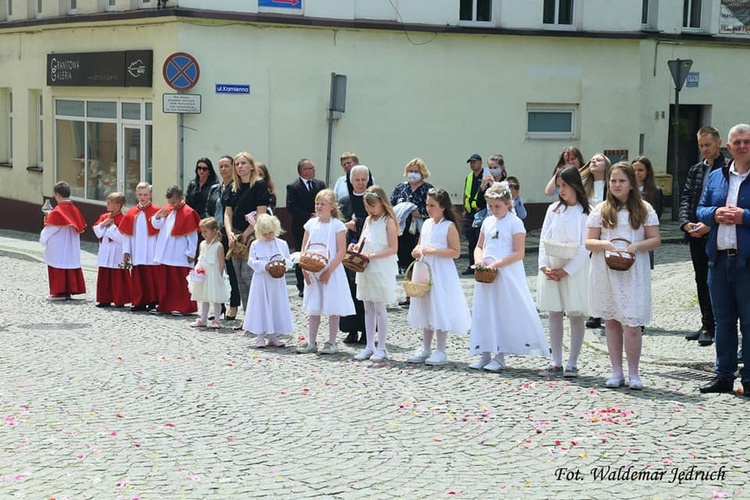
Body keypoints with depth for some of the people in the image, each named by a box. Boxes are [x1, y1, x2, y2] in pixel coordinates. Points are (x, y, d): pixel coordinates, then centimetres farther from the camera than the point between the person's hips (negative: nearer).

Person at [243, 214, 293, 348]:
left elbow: (289, 261, 7)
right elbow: (251, 261, -4)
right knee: (261, 306, -1)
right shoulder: (255, 245, 0)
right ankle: (260, 337, 6)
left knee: (277, 306, 5)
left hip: (277, 281, 2)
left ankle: (273, 336, 14)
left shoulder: (282, 244, 7)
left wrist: (284, 262, -16)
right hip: (261, 280, -2)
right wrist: (265, 265, -19)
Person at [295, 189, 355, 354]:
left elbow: (342, 251, -12)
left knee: (332, 307, 1)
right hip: (313, 273, 5)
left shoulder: (337, 225, -7)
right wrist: (304, 268, -3)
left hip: (331, 272, -5)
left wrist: (329, 271, -16)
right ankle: (311, 342, 17)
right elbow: (304, 249, 9)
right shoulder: (311, 224, 6)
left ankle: (332, 343, 10)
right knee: (313, 308, 10)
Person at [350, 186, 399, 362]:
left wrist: (372, 255, -20)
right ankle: (369, 346, 15)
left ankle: (381, 347, 5)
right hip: (366, 269, 7)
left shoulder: (388, 221, -9)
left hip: (382, 270, -7)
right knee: (368, 308, 9)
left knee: (379, 308, -3)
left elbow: (393, 248, -14)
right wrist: (356, 247, -6)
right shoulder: (368, 220, 13)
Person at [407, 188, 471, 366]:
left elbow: (456, 252, -15)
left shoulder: (449, 226, -10)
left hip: (442, 274, -7)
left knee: (441, 311, -3)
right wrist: (417, 251, 0)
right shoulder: (427, 224, 10)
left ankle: (441, 351, 5)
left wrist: (434, 251, -21)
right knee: (426, 309, 12)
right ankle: (426, 349, 22)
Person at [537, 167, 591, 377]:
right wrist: (544, 266, -7)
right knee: (554, 314, 6)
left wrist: (566, 270, -14)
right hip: (551, 269, 5)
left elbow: (585, 246, -9)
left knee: (575, 316, 0)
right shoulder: (553, 209, 10)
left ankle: (572, 363, 6)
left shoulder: (585, 212, -5)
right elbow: (544, 238, 7)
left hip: (574, 270, -4)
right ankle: (556, 362, 11)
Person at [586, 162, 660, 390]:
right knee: (611, 322, 7)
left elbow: (655, 240, 2)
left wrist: (635, 246, -16)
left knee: (632, 325, -7)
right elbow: (589, 242, 4)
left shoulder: (644, 209, 4)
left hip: (633, 274, -2)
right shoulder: (601, 210, 6)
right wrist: (607, 245, -16)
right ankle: (616, 372, 16)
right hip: (606, 274, 2)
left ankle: (633, 373, 6)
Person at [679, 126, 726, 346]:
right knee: (701, 280, 11)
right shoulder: (695, 170, 13)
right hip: (695, 234, 6)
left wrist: (710, 225, -18)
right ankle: (706, 324, 19)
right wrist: (686, 223, -7)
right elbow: (685, 198, 10)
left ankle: (709, 327, -1)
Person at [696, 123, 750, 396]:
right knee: (722, 320, 12)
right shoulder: (715, 177, 13)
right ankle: (724, 376, 21)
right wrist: (714, 214, -5)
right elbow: (700, 209, 15)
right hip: (719, 259, 5)